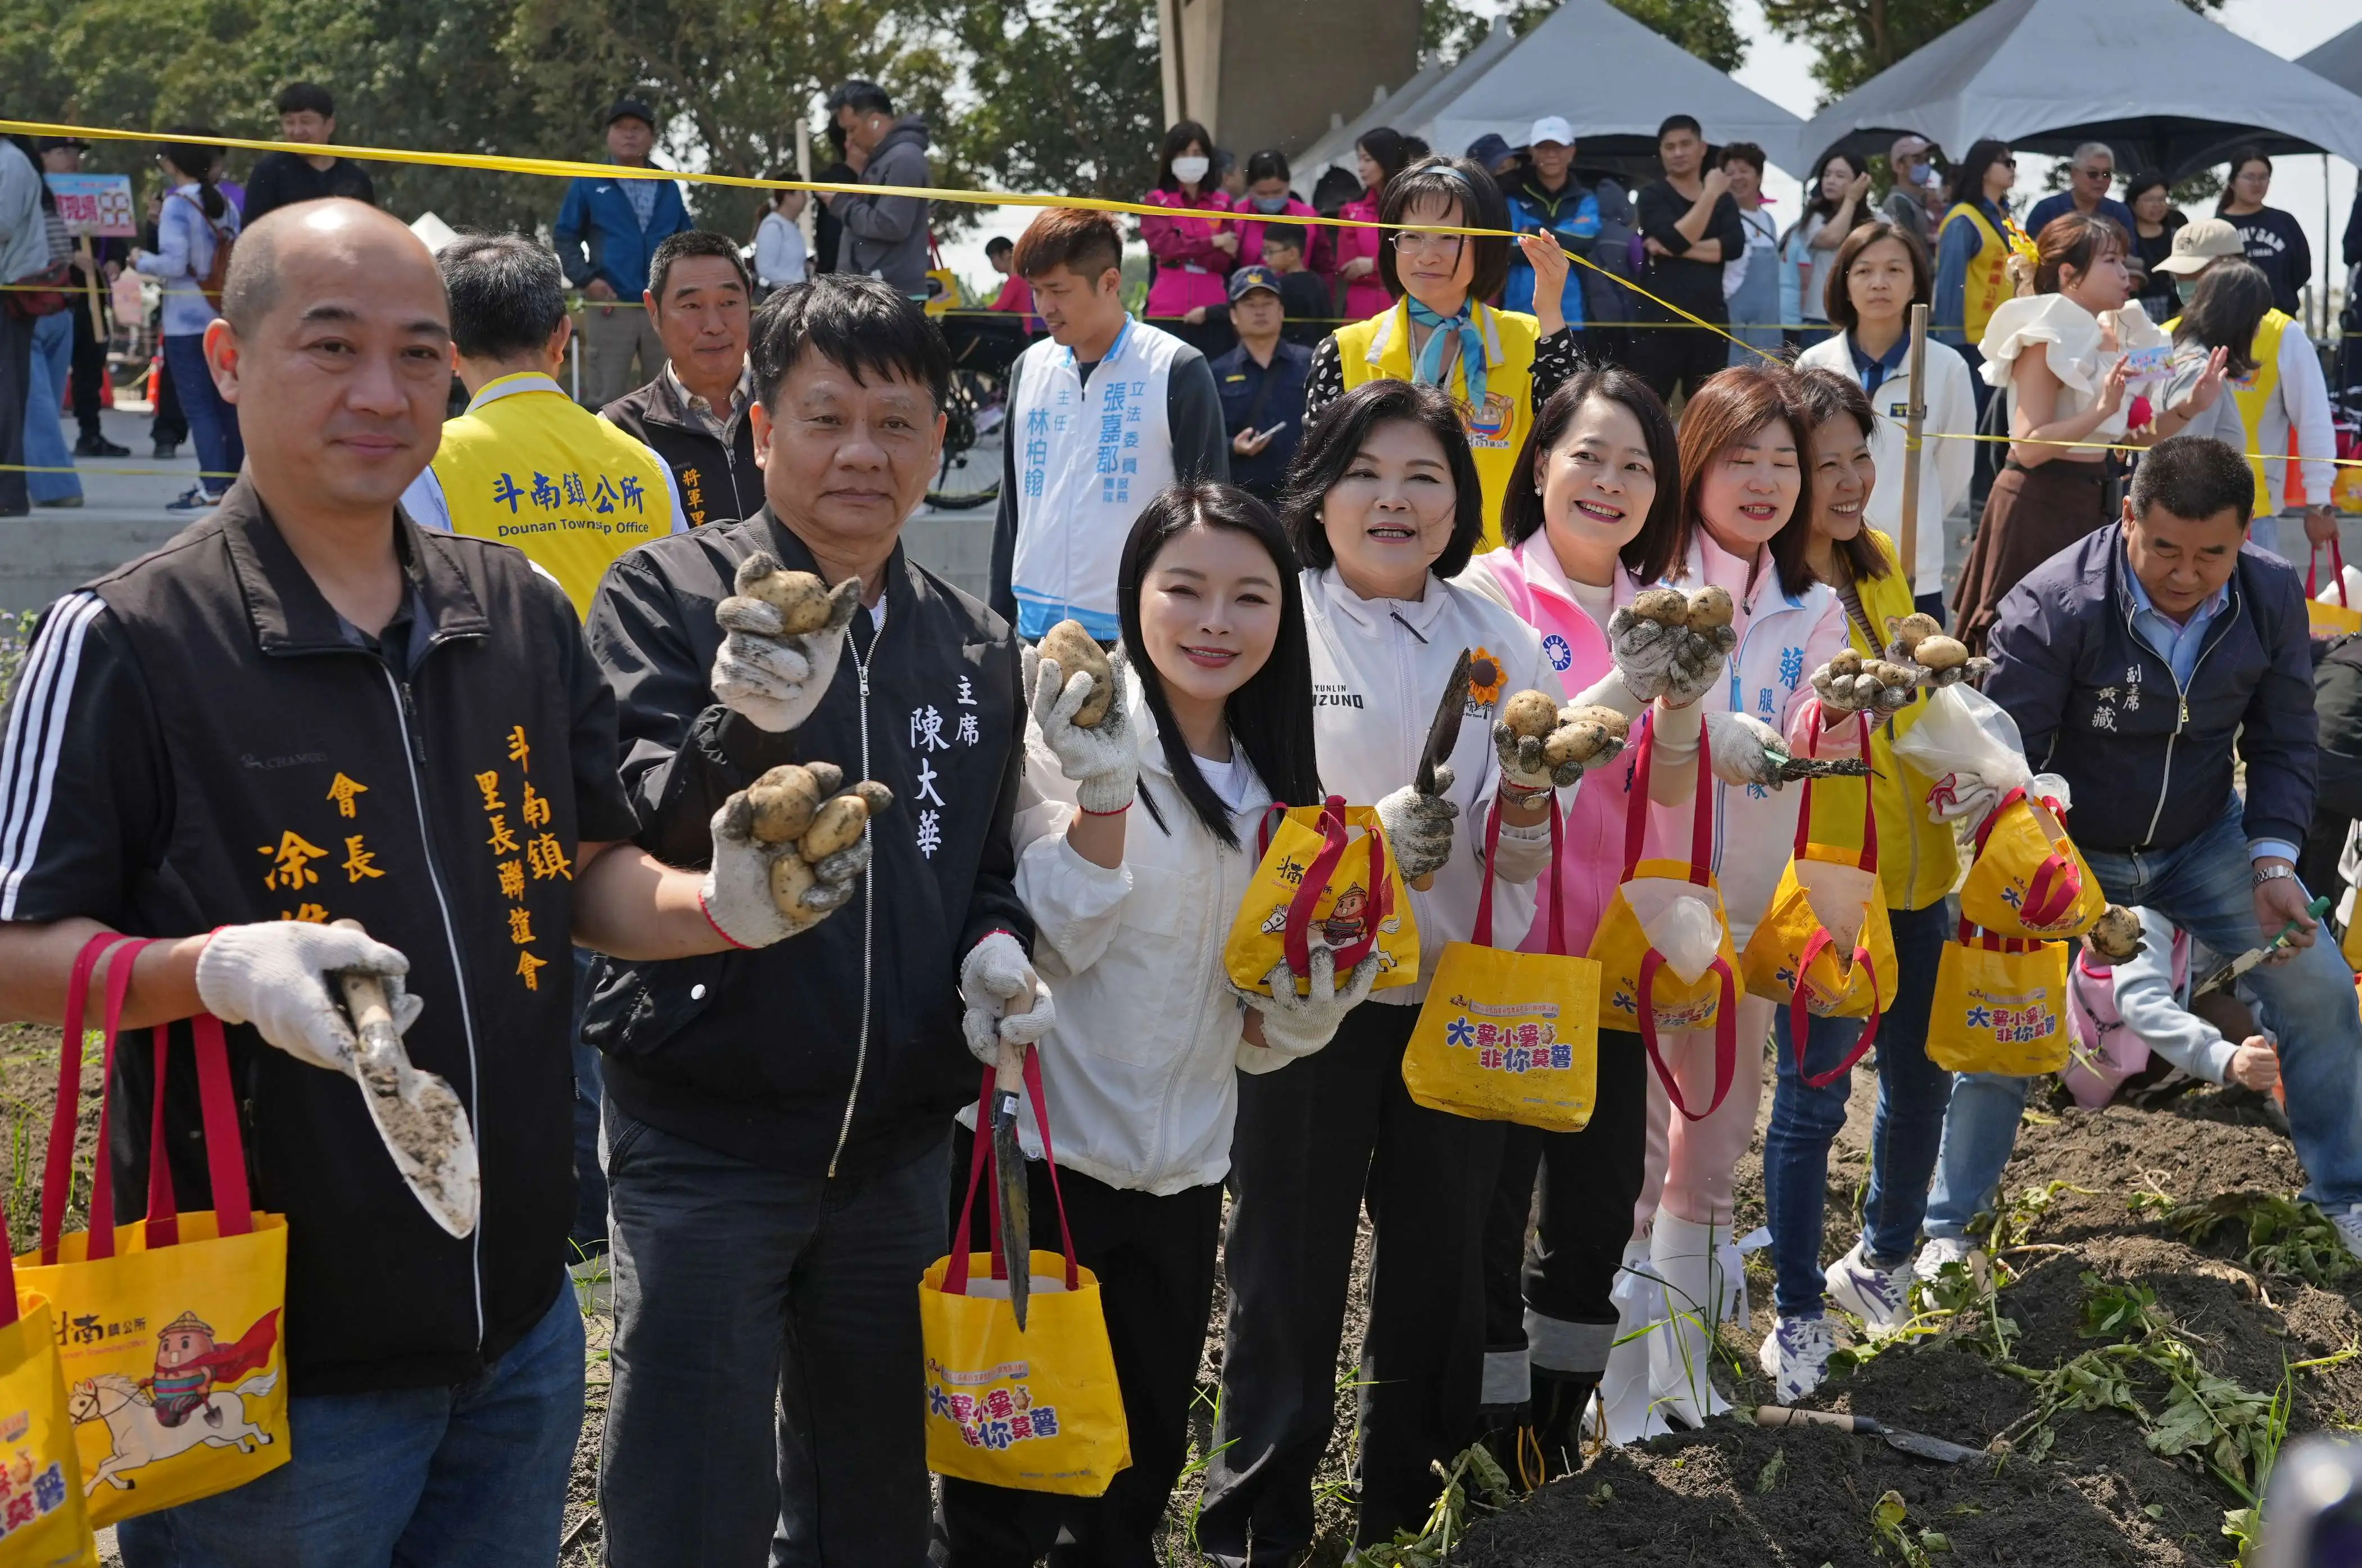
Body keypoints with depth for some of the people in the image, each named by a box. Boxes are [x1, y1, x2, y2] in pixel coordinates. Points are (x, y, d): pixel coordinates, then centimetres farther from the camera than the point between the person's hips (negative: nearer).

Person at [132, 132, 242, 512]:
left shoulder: (177, 205, -12)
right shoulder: (224, 204, 8)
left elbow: (174, 263, -19)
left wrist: (142, 261, 1)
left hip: (187, 320, -7)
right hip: (224, 315, 7)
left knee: (198, 405, -5)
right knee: (226, 401, 11)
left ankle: (213, 487, -8)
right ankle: (236, 479, 14)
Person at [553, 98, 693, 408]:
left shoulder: (668, 188, 13)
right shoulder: (588, 185, 6)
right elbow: (564, 237, 7)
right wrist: (586, 279, -7)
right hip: (610, 307, -3)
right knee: (605, 401, -2)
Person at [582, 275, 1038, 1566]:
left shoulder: (974, 647, 8)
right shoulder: (668, 595, -7)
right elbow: (644, 850, -19)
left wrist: (996, 948, -3)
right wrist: (751, 724, -38)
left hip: (902, 1139, 5)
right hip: (705, 1134, -5)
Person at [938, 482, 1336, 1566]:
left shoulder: (1273, 786, 8)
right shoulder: (1074, 737, -9)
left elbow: (1265, 1037, 14)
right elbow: (1051, 941, -18)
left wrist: (1313, 995, -7)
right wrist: (1102, 790, -30)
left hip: (1182, 1180, 6)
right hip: (1040, 1158, -5)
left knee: (1140, 1478, 17)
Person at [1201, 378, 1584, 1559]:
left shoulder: (1498, 638, 5)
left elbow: (1530, 854, 6)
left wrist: (1524, 803, -17)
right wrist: (1372, 836, -26)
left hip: (1463, 995, 4)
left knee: (1441, 1263, 13)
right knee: (1291, 1271, 5)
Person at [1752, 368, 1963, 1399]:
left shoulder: (1878, 562, 8)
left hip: (1913, 865, 7)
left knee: (1921, 1077, 16)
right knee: (1813, 1095, 1)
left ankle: (1884, 1262, 39)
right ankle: (1797, 1313, 19)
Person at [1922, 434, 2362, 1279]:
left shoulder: (2273, 594, -14)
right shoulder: (2050, 608, -29)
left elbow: (2282, 741, -2)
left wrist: (2273, 860, -15)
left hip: (2205, 838, 4)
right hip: (2067, 849, -4)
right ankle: (1946, 1227, 9)